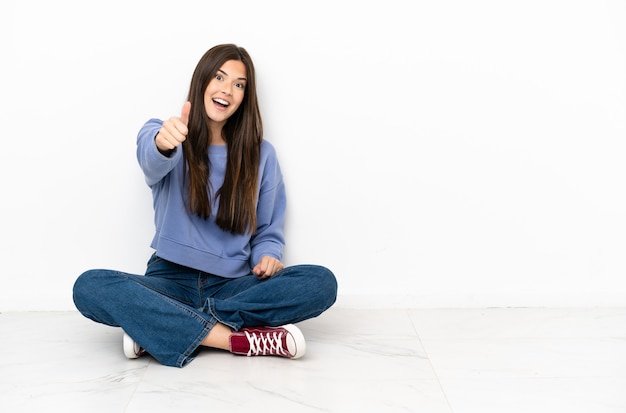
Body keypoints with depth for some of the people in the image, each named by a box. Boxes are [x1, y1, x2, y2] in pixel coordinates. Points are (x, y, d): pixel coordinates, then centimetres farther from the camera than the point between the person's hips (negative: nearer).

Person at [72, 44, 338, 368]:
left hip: (233, 286, 2)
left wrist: (266, 256, -11)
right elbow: (152, 161, -23)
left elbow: (269, 232, 13)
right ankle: (237, 338, -33)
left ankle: (155, 326, -25)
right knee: (90, 287, -30)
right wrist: (163, 143, -47)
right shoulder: (162, 133, 3)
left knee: (321, 282, -25)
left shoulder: (261, 155, 8)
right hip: (171, 280, -1)